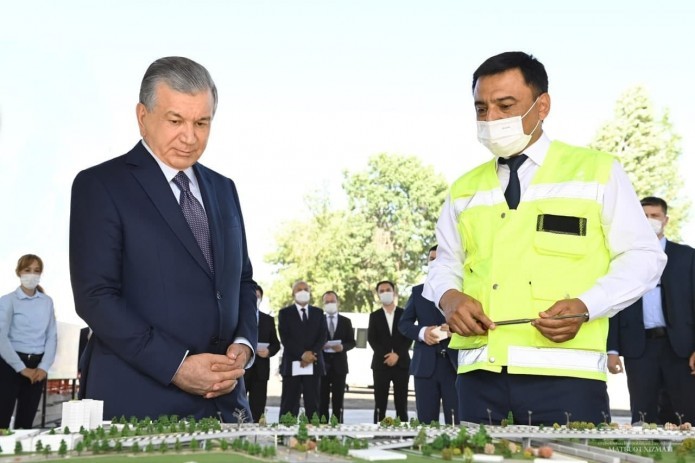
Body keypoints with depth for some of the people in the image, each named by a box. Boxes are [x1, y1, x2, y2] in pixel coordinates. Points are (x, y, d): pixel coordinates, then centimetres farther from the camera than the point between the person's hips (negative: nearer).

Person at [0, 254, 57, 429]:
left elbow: (52, 336, 7)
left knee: (26, 421, 8)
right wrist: (21, 368, -13)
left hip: (37, 365, 4)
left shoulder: (47, 301, 9)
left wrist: (44, 367, -5)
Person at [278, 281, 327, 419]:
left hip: (313, 365, 2)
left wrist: (312, 353, -12)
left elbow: (323, 336, 4)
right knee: (289, 404, -1)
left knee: (312, 403, 2)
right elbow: (285, 338, -5)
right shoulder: (285, 313, 7)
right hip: (292, 365, -2)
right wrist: (302, 354, -15)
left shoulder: (318, 313, 15)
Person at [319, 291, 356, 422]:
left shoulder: (346, 321, 9)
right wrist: (320, 345, -17)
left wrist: (343, 347, -14)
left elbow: (352, 342, 5)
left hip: (339, 364, 1)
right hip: (322, 364, -1)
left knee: (338, 400, 4)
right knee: (322, 400, 1)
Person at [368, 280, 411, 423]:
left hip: (401, 363, 0)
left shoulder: (404, 314, 8)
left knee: (401, 404, 0)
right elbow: (371, 339, 1)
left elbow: (409, 337, 1)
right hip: (381, 363, 0)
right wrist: (386, 356, -12)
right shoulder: (374, 316, 10)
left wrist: (397, 355, -13)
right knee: (380, 404, -1)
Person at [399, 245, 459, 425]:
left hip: (455, 363, -2)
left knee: (455, 423, -5)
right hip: (425, 364, 2)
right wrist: (422, 332, -9)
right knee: (426, 422, 3)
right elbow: (404, 324, 11)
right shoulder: (418, 291, 15)